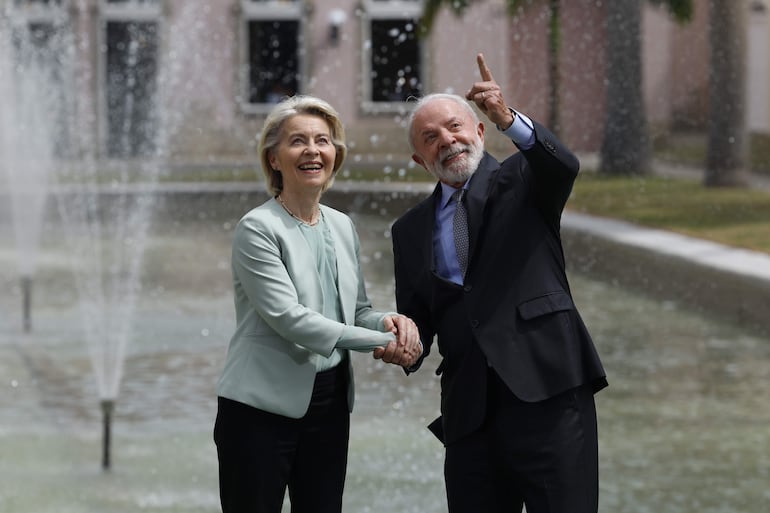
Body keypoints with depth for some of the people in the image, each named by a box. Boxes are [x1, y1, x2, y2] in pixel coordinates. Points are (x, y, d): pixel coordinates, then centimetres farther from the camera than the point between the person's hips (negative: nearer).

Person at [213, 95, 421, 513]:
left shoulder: (342, 227, 11)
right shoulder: (258, 228, -10)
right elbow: (287, 317, -18)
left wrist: (389, 321, -9)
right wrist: (379, 342, -18)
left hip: (329, 403, 6)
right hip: (262, 405, -6)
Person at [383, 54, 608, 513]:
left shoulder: (521, 180, 8)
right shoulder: (411, 230, 18)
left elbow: (563, 166, -15)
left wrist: (509, 119, -33)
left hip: (546, 391, -4)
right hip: (469, 406, 4)